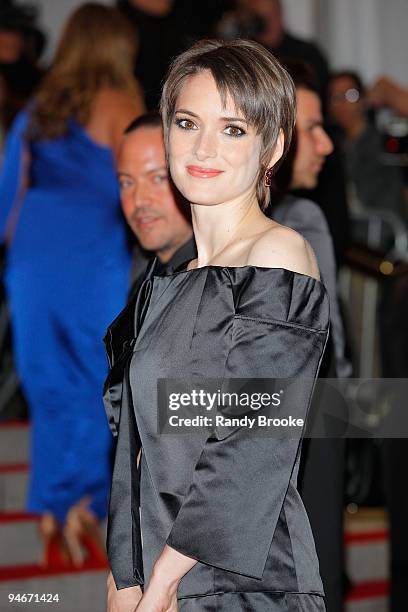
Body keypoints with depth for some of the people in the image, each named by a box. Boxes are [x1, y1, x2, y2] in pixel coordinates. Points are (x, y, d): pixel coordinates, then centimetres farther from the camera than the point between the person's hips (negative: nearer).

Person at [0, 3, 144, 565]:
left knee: (49, 386, 10)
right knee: (97, 384, 4)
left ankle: (50, 513, 12)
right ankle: (81, 507, -4)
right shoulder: (119, 106, -3)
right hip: (94, 258, -5)